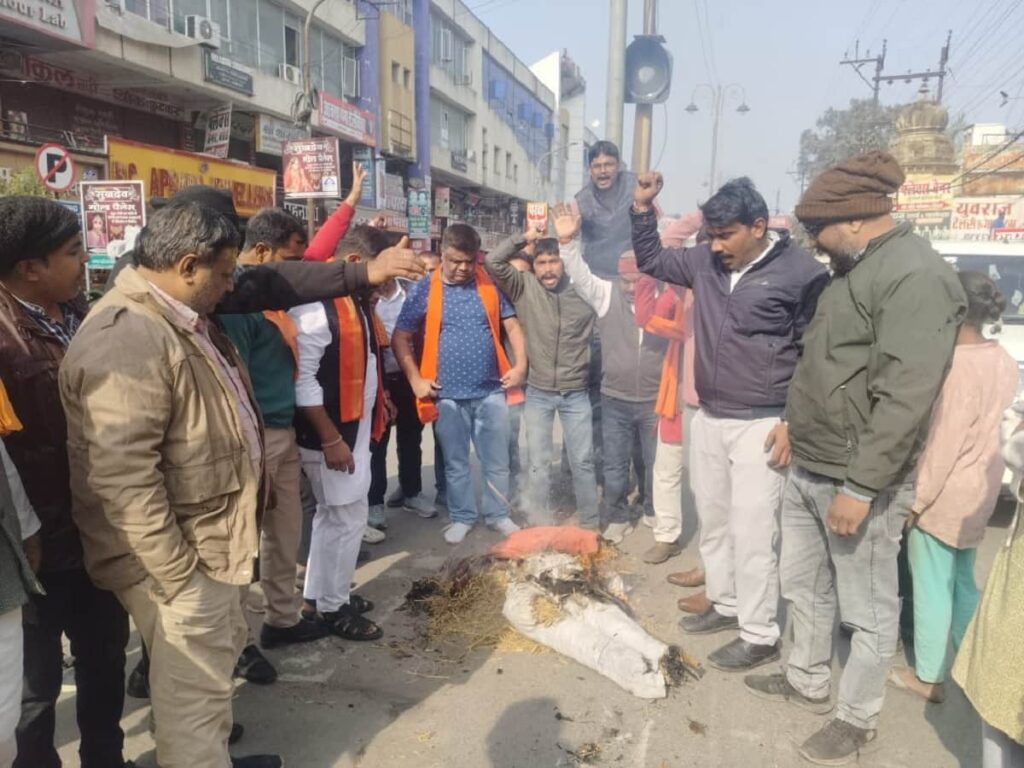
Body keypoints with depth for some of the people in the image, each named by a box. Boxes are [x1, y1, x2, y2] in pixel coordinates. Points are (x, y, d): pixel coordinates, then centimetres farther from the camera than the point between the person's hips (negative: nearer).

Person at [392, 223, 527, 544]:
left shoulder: (490, 285, 3)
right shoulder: (424, 290, -2)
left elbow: (512, 326, 10)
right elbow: (400, 338, -1)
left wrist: (521, 364, -1)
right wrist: (416, 380, -8)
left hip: (491, 391, 1)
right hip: (448, 395, -1)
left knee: (497, 461, 11)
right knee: (456, 463, 12)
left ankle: (498, 514, 28)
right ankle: (462, 517, 28)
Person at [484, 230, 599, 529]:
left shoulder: (581, 290, -4)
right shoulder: (524, 287, -4)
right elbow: (493, 262, -12)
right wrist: (525, 237, -10)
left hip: (576, 394, 0)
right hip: (538, 394, 0)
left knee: (583, 461, 9)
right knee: (539, 463, 10)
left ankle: (591, 524, 24)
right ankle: (540, 524, 25)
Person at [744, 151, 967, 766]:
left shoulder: (917, 276, -18)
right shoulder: (854, 268, 12)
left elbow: (905, 397, -24)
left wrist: (860, 486, -23)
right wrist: (796, 425, 21)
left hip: (859, 481, -9)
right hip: (808, 472, 9)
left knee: (869, 611, 9)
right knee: (804, 587, 21)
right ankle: (809, 681, 41)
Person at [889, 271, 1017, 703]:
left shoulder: (956, 365, -22)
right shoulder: (1004, 363, 4)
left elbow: (943, 444, -22)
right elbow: (992, 428, 11)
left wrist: (915, 501, -16)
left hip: (944, 496, -8)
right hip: (979, 494, 8)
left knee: (932, 588, 6)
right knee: (963, 582, 21)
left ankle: (927, 678, 19)